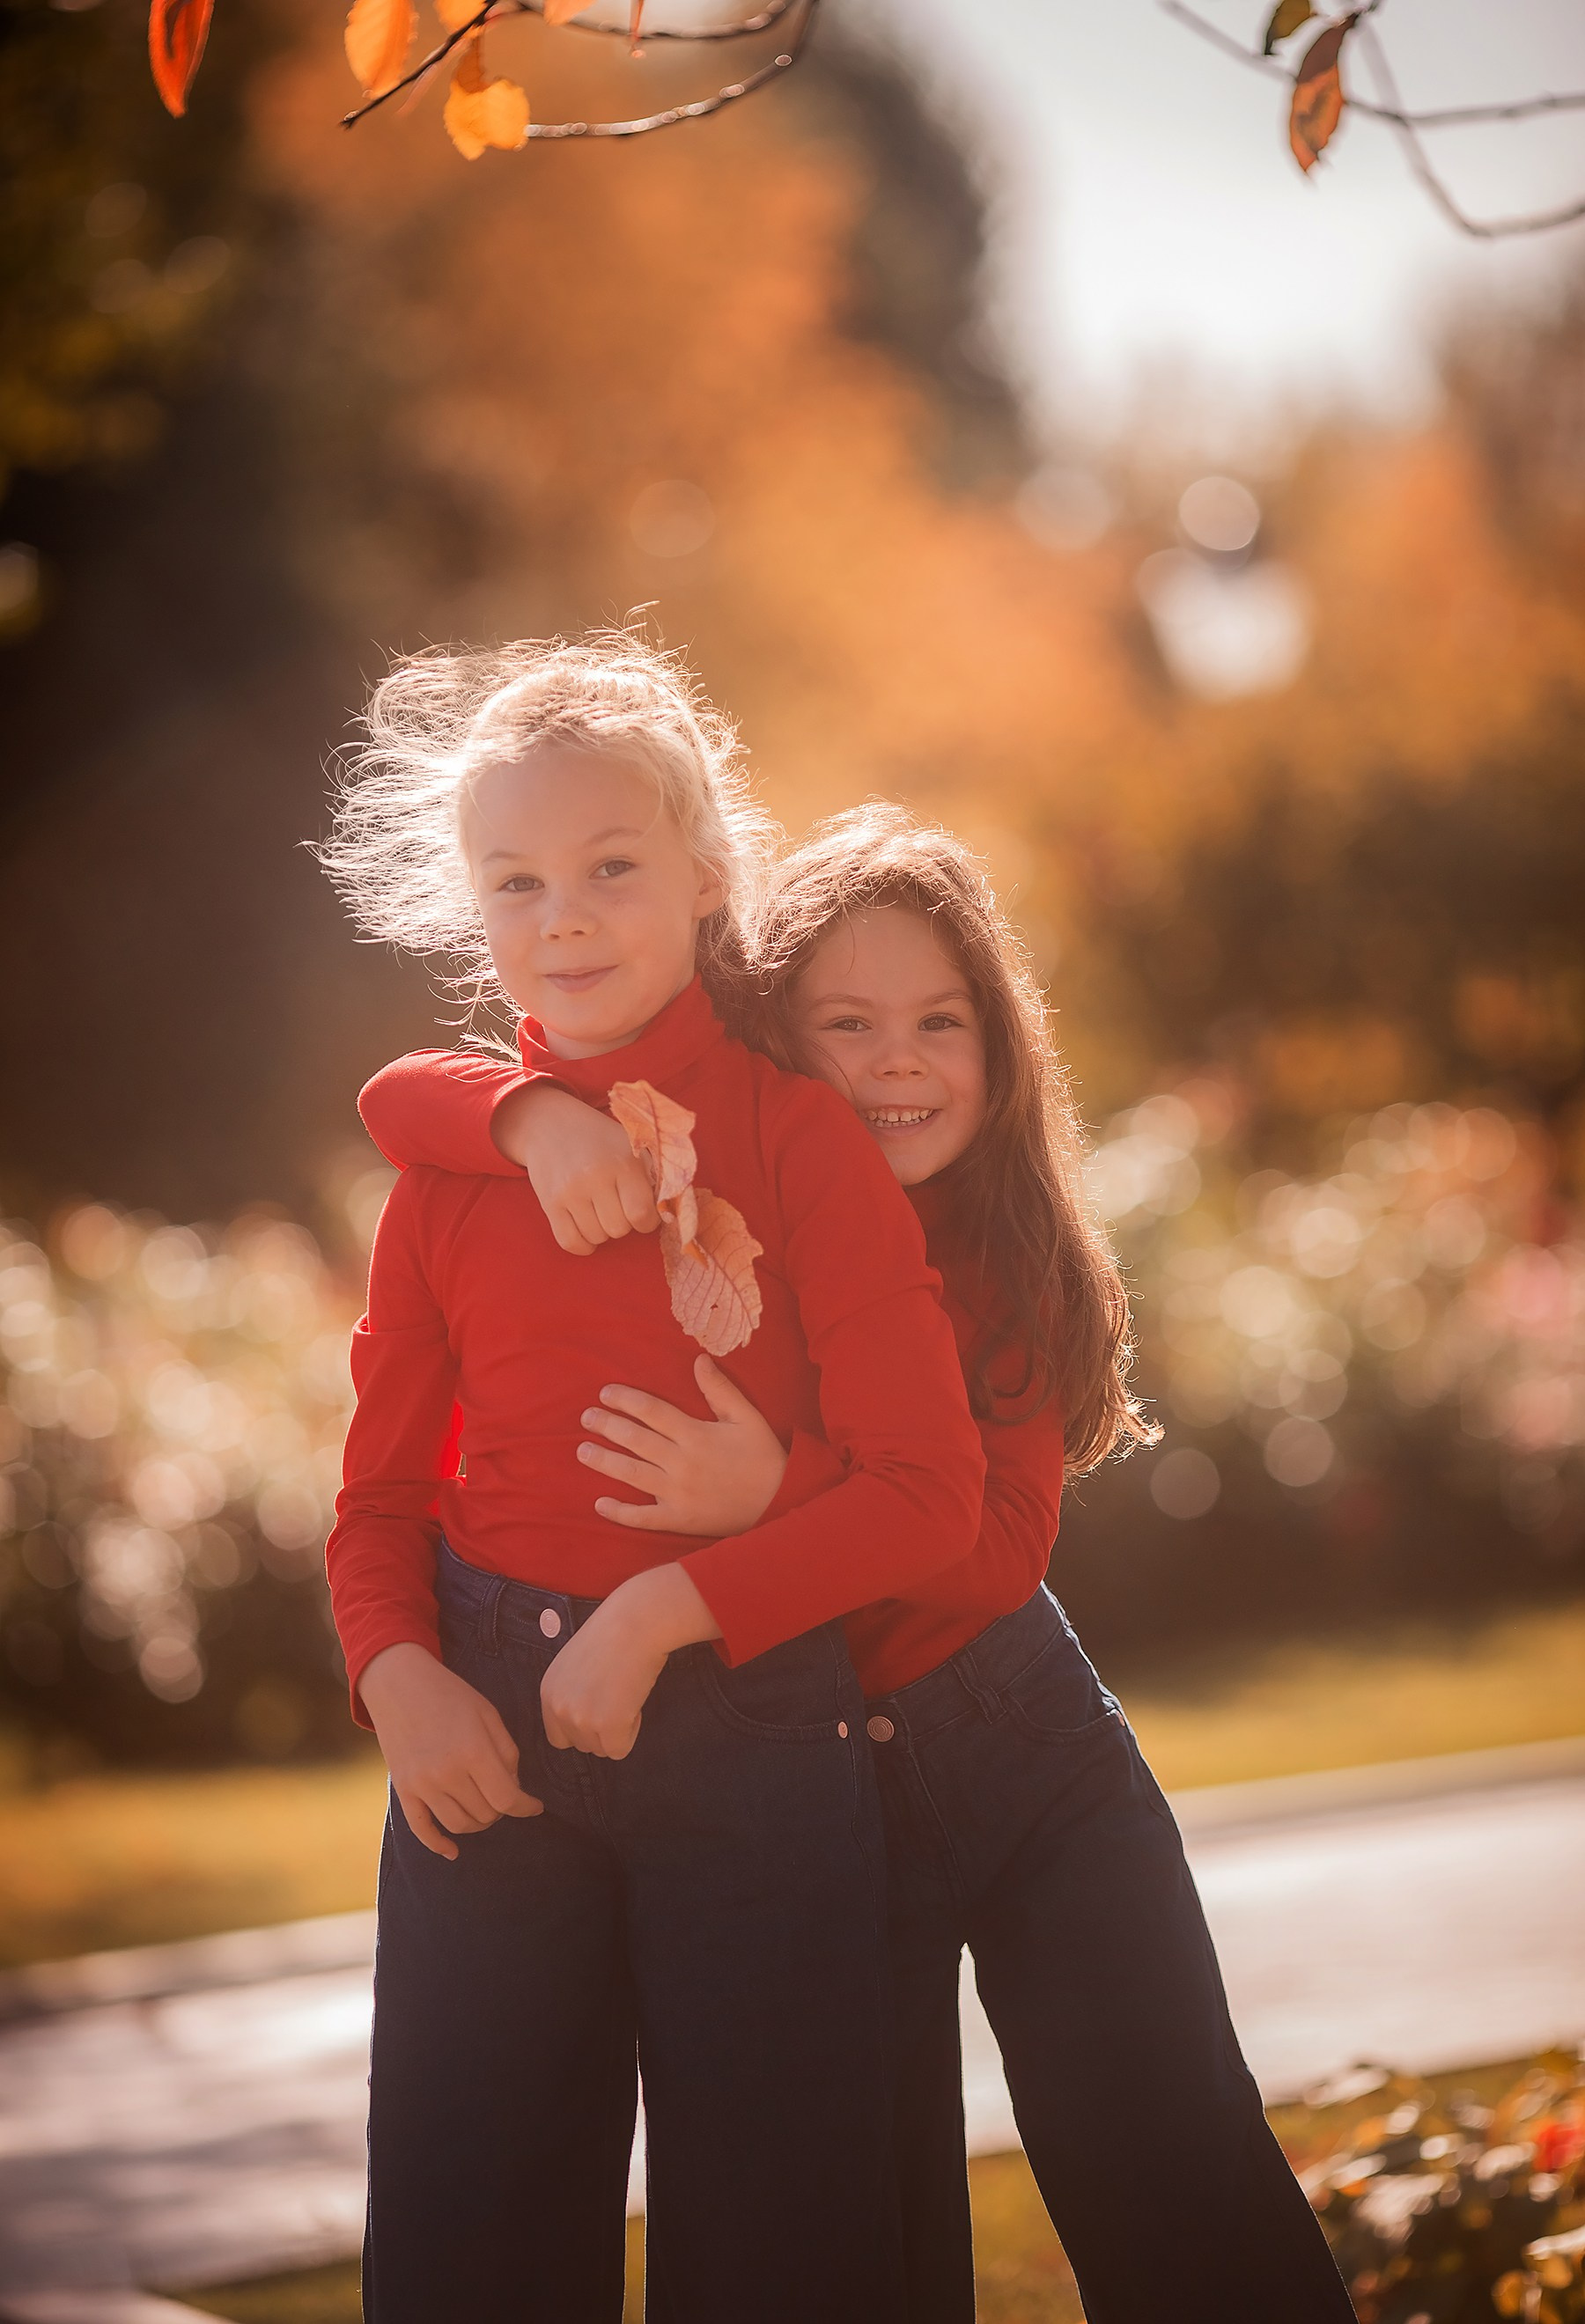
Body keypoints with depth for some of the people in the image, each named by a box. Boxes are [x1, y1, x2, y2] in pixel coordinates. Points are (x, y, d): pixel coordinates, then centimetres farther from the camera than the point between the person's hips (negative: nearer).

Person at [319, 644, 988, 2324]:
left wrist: (667, 1609, -17)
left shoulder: (795, 1133, -3)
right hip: (486, 1743, 3)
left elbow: (927, 1489, -8)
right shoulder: (453, 1161, 6)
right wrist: (398, 1675, -9)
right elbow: (380, 1493, 11)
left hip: (752, 1732, -3)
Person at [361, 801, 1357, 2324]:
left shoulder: (1010, 1256, -1)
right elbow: (401, 1096, -11)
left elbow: (1002, 1545, -14)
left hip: (1025, 1744, 1)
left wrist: (773, 1494, -31)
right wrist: (540, 1114, -34)